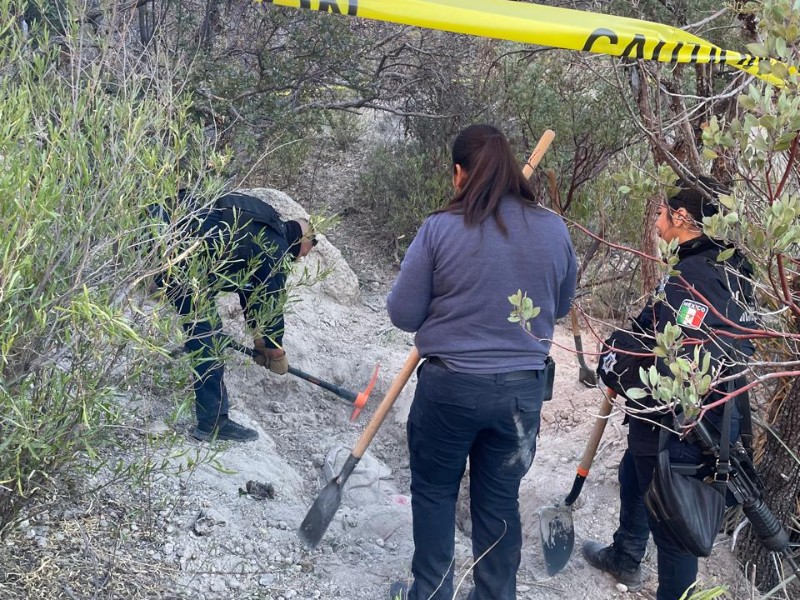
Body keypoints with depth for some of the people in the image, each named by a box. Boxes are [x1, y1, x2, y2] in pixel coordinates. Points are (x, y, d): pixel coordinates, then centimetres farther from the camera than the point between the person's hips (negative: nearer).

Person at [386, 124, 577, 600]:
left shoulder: (440, 229, -14)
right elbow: (560, 306, 10)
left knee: (434, 491, 17)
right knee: (500, 501, 17)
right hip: (523, 390, 3)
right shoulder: (554, 230, -4)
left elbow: (403, 314, -8)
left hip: (449, 386, -3)